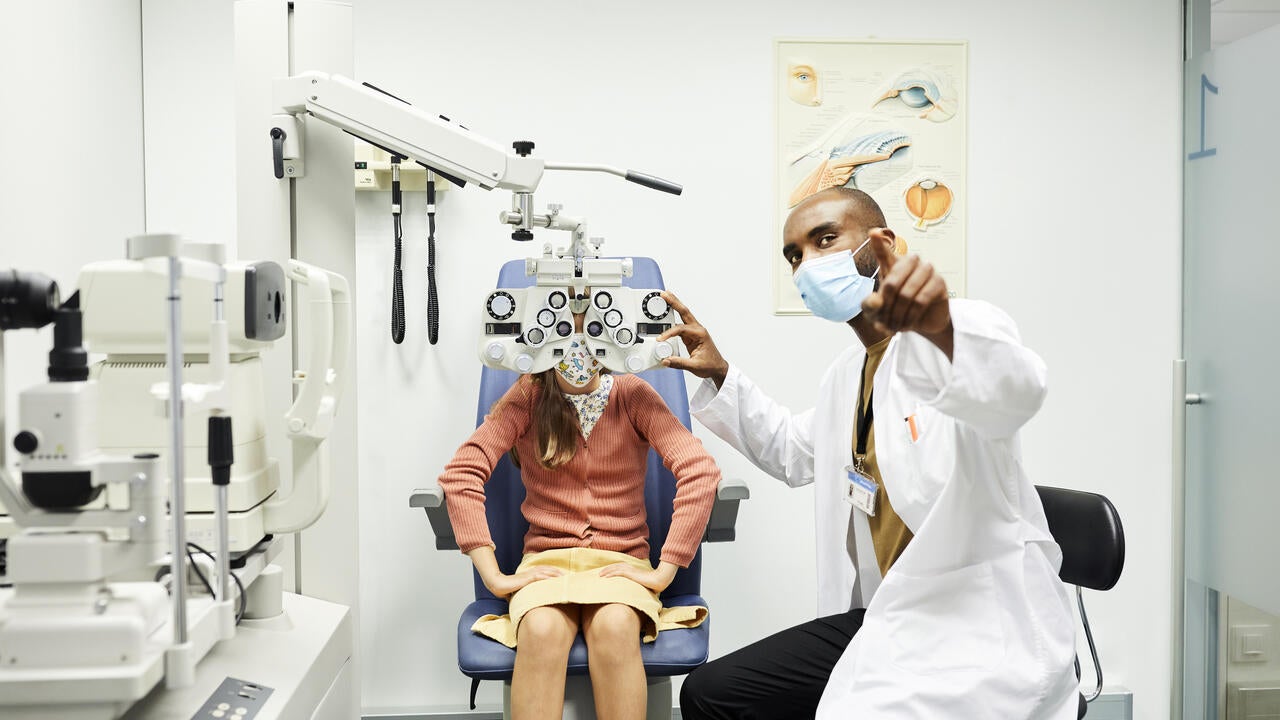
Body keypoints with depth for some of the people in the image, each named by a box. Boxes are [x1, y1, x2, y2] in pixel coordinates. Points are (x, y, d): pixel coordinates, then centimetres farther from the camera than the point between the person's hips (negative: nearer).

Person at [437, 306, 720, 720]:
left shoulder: (632, 395, 0)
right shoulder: (528, 398, 1)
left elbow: (700, 472, -10)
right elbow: (459, 474, -8)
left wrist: (665, 571, -16)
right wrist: (493, 576, -15)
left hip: (620, 560, 0)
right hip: (546, 559, 0)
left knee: (615, 628, -35)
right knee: (541, 632, -34)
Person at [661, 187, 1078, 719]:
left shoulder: (966, 330, -12)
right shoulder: (846, 374, 15)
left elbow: (1012, 387, -36)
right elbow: (792, 452, 34)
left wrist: (940, 327, -58)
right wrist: (718, 375, 19)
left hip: (983, 630, -8)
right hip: (887, 621, 8)